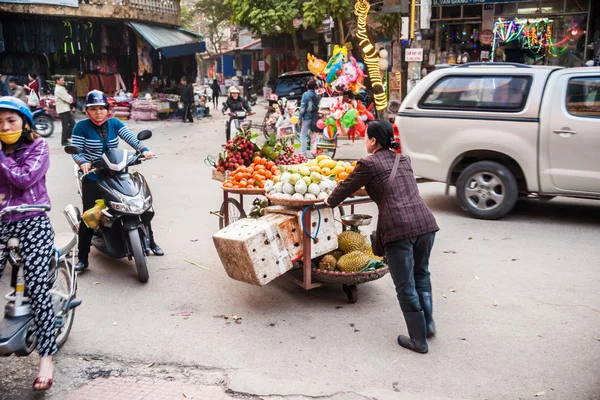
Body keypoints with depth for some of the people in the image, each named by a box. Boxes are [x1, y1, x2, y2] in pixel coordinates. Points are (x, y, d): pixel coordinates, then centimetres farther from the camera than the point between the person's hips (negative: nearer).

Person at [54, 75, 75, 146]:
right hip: (63, 110, -9)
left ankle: (66, 137, 19)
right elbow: (68, 99, -20)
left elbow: (70, 99, 15)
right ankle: (64, 141, 6)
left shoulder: (61, 88, 17)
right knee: (65, 126, -4)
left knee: (72, 123, 8)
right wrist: (70, 98, 1)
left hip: (67, 109, 9)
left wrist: (69, 98, -7)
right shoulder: (58, 89, -15)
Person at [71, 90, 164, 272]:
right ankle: (83, 258, 5)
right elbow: (76, 151, -10)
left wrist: (144, 150, -28)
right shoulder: (81, 126, -6)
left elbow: (131, 138, -10)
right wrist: (83, 162, -31)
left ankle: (151, 242, 23)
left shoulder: (114, 123, 3)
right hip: (93, 178, -3)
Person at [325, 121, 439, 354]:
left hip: (399, 229, -6)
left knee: (406, 287, 6)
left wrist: (330, 201, 30)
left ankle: (418, 340, 15)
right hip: (425, 223, 6)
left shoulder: (369, 164, 1)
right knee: (421, 275, 25)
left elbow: (346, 187, 10)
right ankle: (428, 325, 32)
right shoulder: (403, 160, 20)